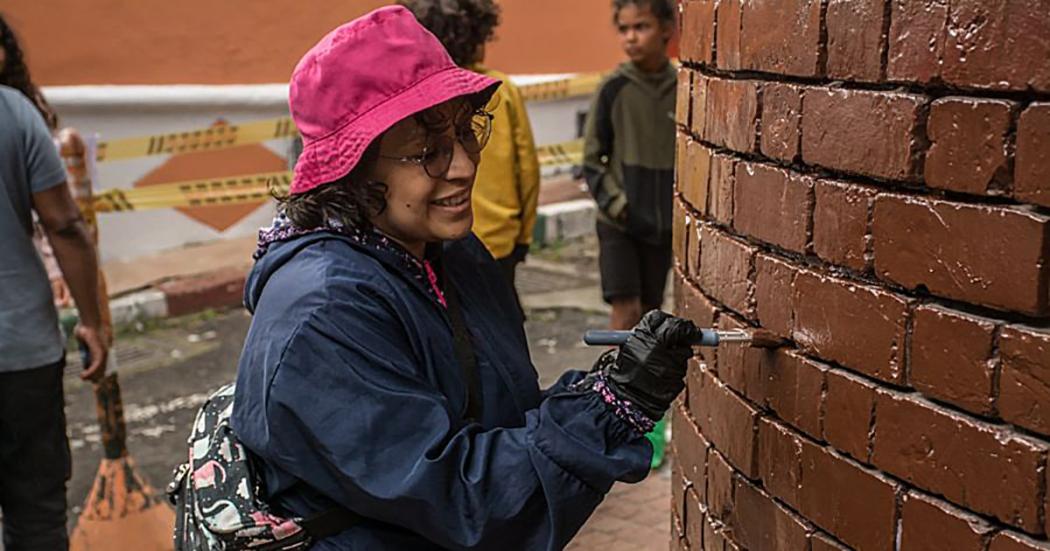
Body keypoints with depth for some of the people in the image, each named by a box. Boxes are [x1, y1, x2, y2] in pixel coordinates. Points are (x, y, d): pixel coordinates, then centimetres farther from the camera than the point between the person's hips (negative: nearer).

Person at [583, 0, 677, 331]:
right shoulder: (613, 88, -8)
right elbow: (592, 158, -3)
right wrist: (615, 203, -13)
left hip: (663, 223, 2)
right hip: (618, 222, -2)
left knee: (649, 310, 11)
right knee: (626, 308, -9)